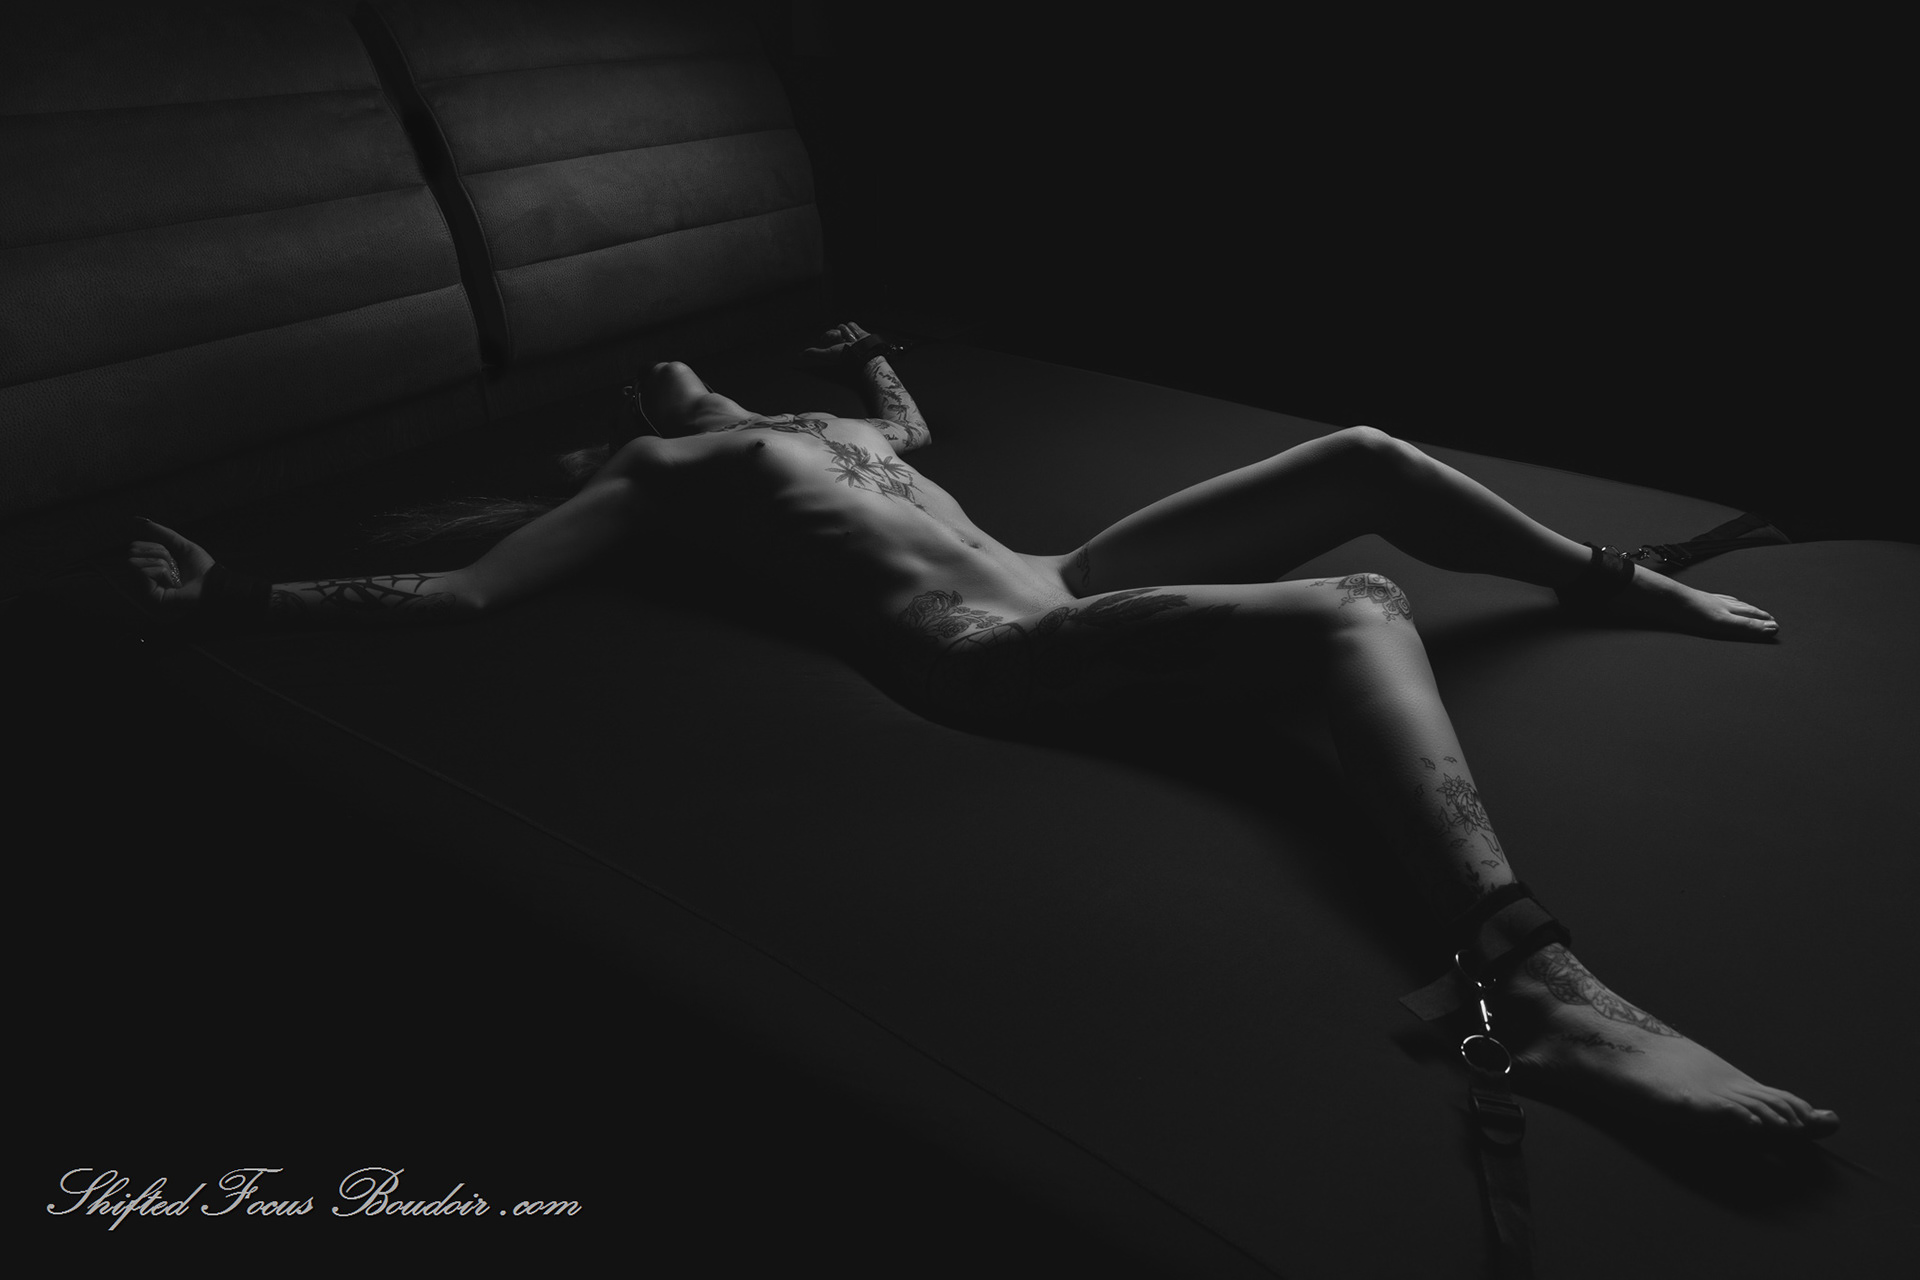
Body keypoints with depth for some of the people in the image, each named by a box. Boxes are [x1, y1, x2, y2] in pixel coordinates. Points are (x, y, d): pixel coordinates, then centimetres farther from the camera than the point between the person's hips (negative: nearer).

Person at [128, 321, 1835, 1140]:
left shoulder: (819, 424, 29)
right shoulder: (653, 476, 8)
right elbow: (463, 591, 3)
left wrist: (868, 364, 48)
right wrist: (251, 594, 5)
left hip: (1060, 583, 9)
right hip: (990, 653, -9)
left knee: (1362, 456, 8)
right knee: (1348, 609, -31)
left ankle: (1623, 585, 25)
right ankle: (1539, 992, -45)